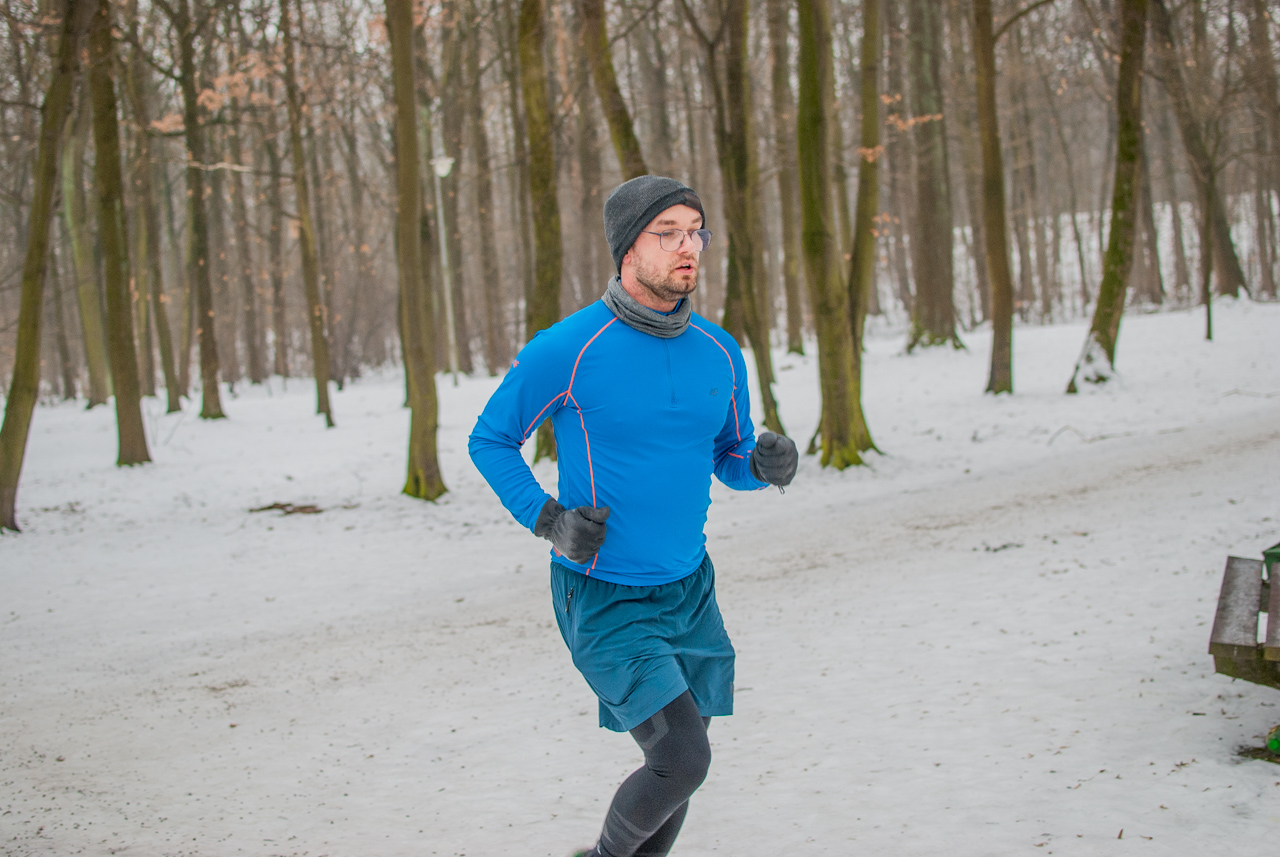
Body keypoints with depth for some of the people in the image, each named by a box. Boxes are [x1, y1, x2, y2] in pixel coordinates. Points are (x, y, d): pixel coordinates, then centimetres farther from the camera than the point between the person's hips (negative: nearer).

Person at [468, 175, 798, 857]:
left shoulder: (720, 354, 1)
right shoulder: (566, 351, -14)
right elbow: (490, 440, -2)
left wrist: (764, 463, -10)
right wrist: (547, 520, -16)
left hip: (689, 589, 6)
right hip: (603, 597, -6)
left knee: (679, 762, 14)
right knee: (682, 759, -14)